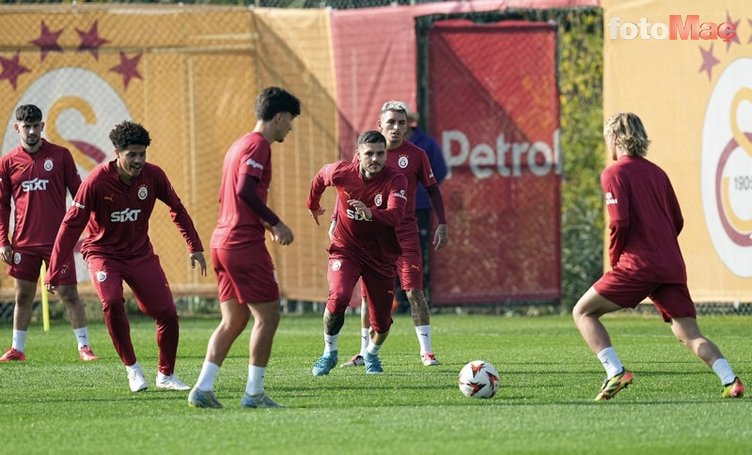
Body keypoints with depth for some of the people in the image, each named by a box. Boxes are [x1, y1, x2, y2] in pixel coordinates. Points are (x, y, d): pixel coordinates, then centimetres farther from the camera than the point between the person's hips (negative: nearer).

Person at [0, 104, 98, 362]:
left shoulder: (60, 155, 1)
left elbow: (79, 193, 4)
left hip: (57, 240, -2)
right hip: (24, 242, 2)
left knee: (69, 294, -1)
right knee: (23, 296, 7)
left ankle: (84, 346, 5)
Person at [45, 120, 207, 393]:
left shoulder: (153, 176, -12)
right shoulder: (96, 182, -23)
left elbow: (176, 208, 7)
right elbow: (71, 225, -19)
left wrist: (194, 246, 7)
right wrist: (54, 272, -21)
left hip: (140, 253, 4)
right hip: (103, 253, -4)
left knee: (167, 314, -3)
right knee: (112, 302, -30)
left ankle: (166, 375, 19)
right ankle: (132, 368, -13)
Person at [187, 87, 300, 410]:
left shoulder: (240, 145, 20)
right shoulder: (258, 145, -10)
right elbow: (246, 190, -22)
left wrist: (265, 225, 22)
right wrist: (276, 223, -14)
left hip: (223, 241, 10)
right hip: (245, 244, -10)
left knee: (233, 321, 11)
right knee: (268, 316, -3)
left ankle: (203, 389, 4)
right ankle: (254, 393, -2)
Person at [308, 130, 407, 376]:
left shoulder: (395, 180, -18)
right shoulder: (341, 172, -13)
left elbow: (395, 216, -35)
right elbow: (320, 177, 12)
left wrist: (370, 213, -54)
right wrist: (313, 205, 28)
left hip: (381, 255, 0)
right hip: (346, 249, 0)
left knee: (382, 323, 3)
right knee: (338, 297, -27)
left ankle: (371, 354, 38)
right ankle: (329, 353, -4)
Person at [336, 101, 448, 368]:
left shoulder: (415, 155, -1)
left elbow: (432, 189, 7)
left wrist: (442, 224, 1)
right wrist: (336, 220, 3)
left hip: (405, 234, -2)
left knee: (414, 291, -8)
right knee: (369, 294, 5)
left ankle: (426, 351, -2)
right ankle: (365, 352, 15)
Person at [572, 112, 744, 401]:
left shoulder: (614, 173, -3)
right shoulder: (657, 173, 18)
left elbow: (619, 222, -14)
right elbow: (677, 222, 19)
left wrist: (614, 259, 1)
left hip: (638, 265, -6)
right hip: (673, 266, 6)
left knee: (583, 312, 6)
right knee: (689, 334, 5)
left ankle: (615, 373, -10)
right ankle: (730, 380, -17)